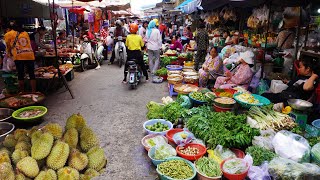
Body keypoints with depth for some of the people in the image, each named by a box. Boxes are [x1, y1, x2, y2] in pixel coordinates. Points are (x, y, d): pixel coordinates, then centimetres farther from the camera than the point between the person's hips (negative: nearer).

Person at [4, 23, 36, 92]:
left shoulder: (8, 34, 12)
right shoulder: (25, 33, 20)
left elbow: (8, 47, 16)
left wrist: (10, 54, 33)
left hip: (18, 56, -2)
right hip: (30, 55, 2)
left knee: (20, 75, 5)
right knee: (32, 75, 4)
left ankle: (22, 92, 11)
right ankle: (33, 92, 5)